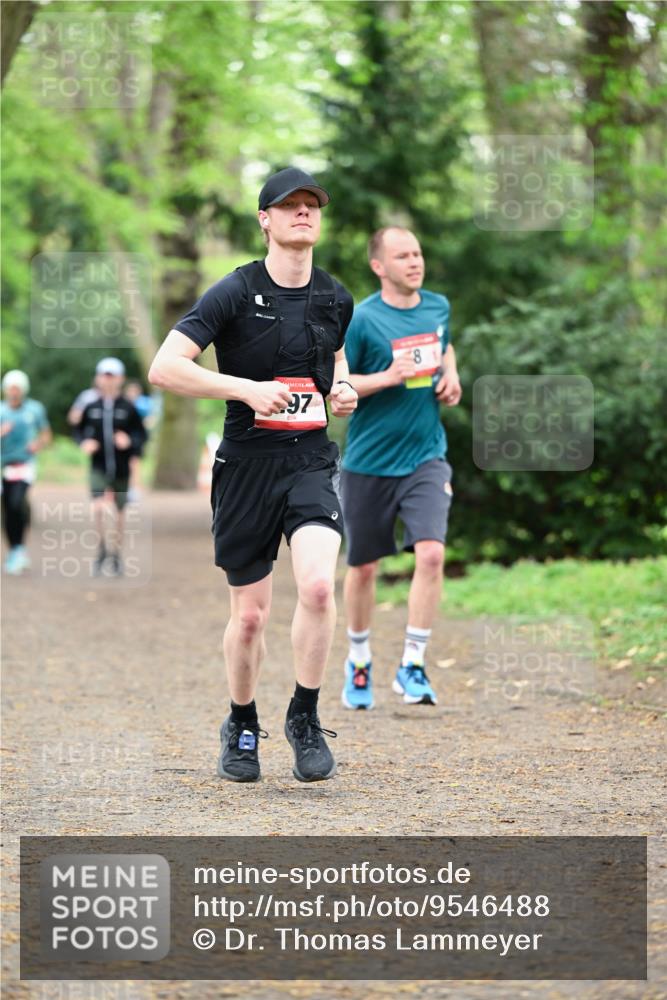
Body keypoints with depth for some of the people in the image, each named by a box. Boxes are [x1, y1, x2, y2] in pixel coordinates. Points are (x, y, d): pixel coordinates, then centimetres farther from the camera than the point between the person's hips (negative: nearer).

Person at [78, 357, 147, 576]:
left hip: (121, 468, 0)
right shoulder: (91, 408, 0)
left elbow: (141, 435, 0)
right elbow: (81, 429, 13)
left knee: (119, 512, 11)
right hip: (99, 467, 0)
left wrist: (130, 442, -20)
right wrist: (84, 443, -7)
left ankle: (116, 554, 29)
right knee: (98, 508, -20)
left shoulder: (128, 408, -4)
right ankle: (103, 546, 4)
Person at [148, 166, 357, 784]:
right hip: (246, 466, -2)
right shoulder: (234, 293, -7)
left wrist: (342, 389, 8)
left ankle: (305, 718, -3)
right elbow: (164, 369, -13)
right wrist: (247, 388, -20)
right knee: (249, 615, 5)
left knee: (317, 584, -22)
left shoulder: (335, 299, 9)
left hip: (309, 461, 2)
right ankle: (241, 726, 30)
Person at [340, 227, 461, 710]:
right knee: (364, 567, 9)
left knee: (431, 553, -17)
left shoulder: (438, 307, 5)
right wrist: (388, 377, -21)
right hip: (370, 463, -2)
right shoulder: (361, 320, -11)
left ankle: (413, 666, -8)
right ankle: (359, 661, 31)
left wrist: (450, 376, 6)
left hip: (425, 457, 3)